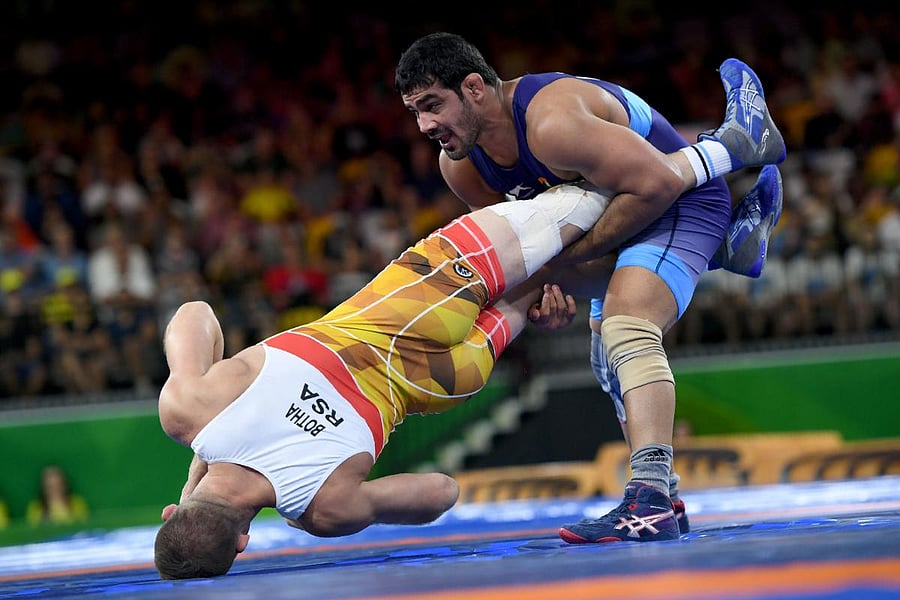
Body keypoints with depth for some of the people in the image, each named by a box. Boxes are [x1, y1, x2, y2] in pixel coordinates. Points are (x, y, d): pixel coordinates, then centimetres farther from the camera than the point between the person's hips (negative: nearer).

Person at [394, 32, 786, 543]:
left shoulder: (552, 123, -35)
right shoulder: (460, 166, -6)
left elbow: (658, 183, -33)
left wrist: (575, 254, -25)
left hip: (681, 200, -11)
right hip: (625, 219, 11)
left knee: (626, 326, -30)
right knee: (611, 361, 15)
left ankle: (650, 502, -41)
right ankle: (665, 500, 22)